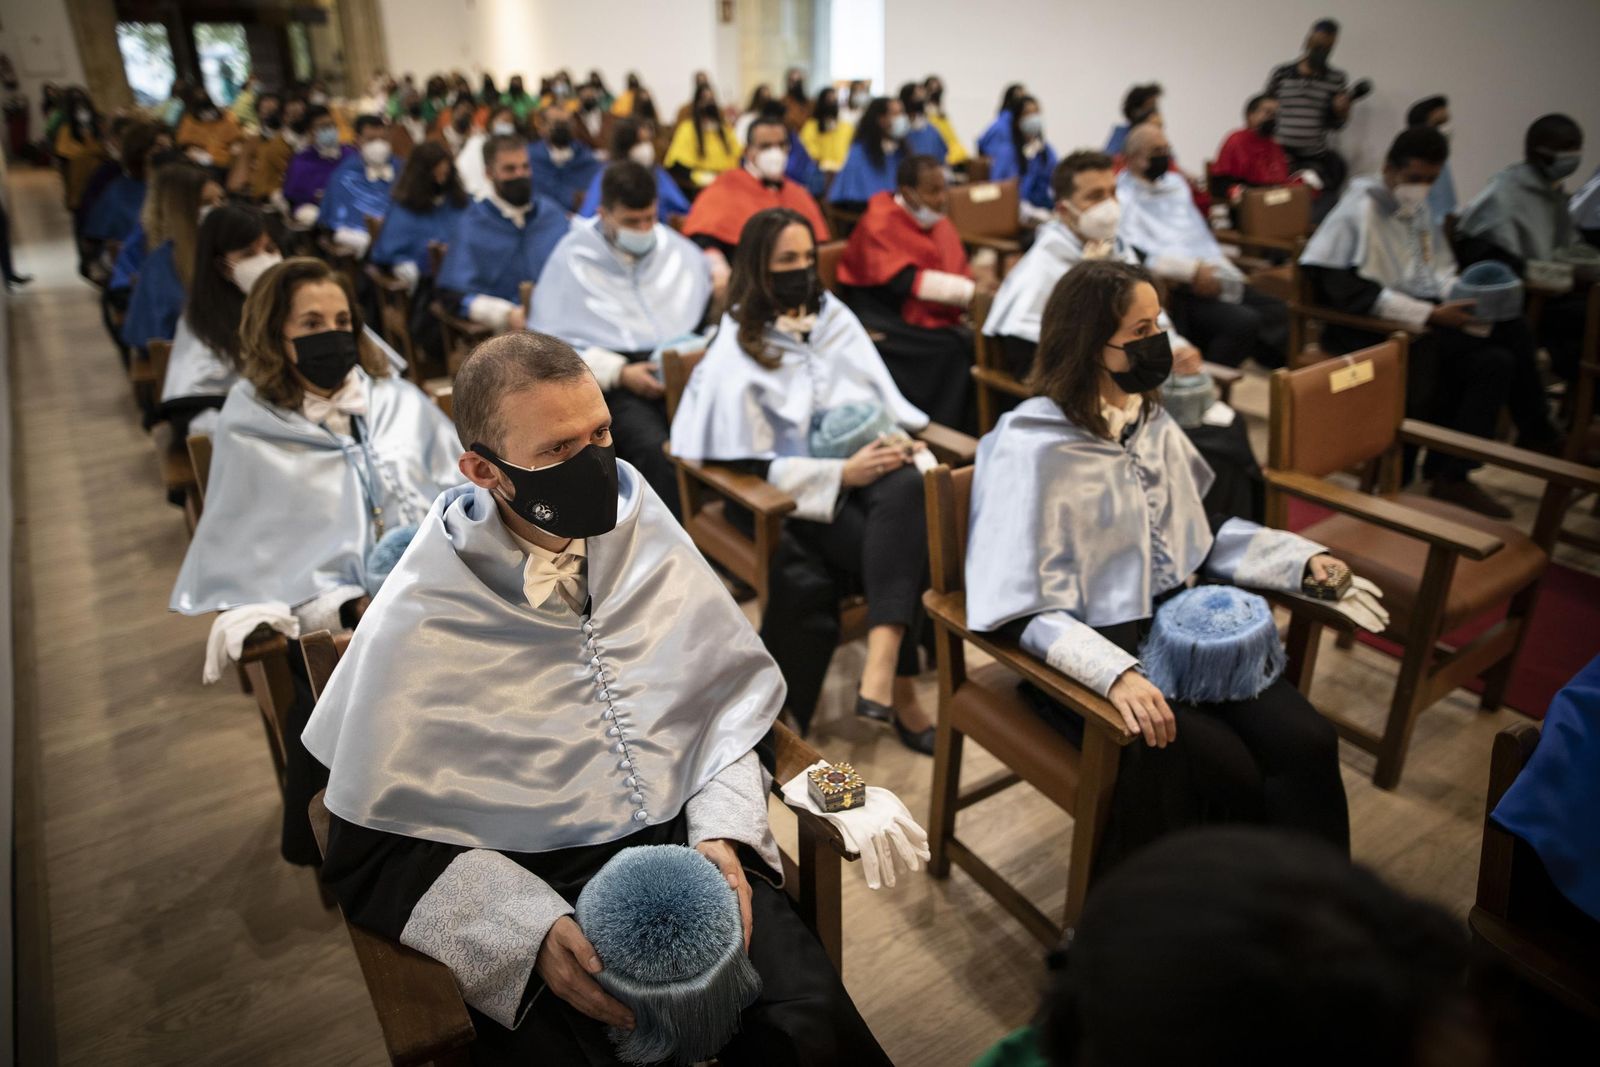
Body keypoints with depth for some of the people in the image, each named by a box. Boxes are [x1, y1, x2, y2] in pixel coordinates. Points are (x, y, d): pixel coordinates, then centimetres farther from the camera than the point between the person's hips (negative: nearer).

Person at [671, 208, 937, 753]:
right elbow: (754, 463, -9)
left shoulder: (833, 315, 13)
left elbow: (884, 396, 15)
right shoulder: (737, 349, -2)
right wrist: (841, 474, -19)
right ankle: (899, 690, -18)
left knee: (906, 488, -34)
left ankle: (881, 660, -42)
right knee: (903, 549, -30)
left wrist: (896, 442, -7)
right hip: (795, 490, -4)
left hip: (863, 462, 4)